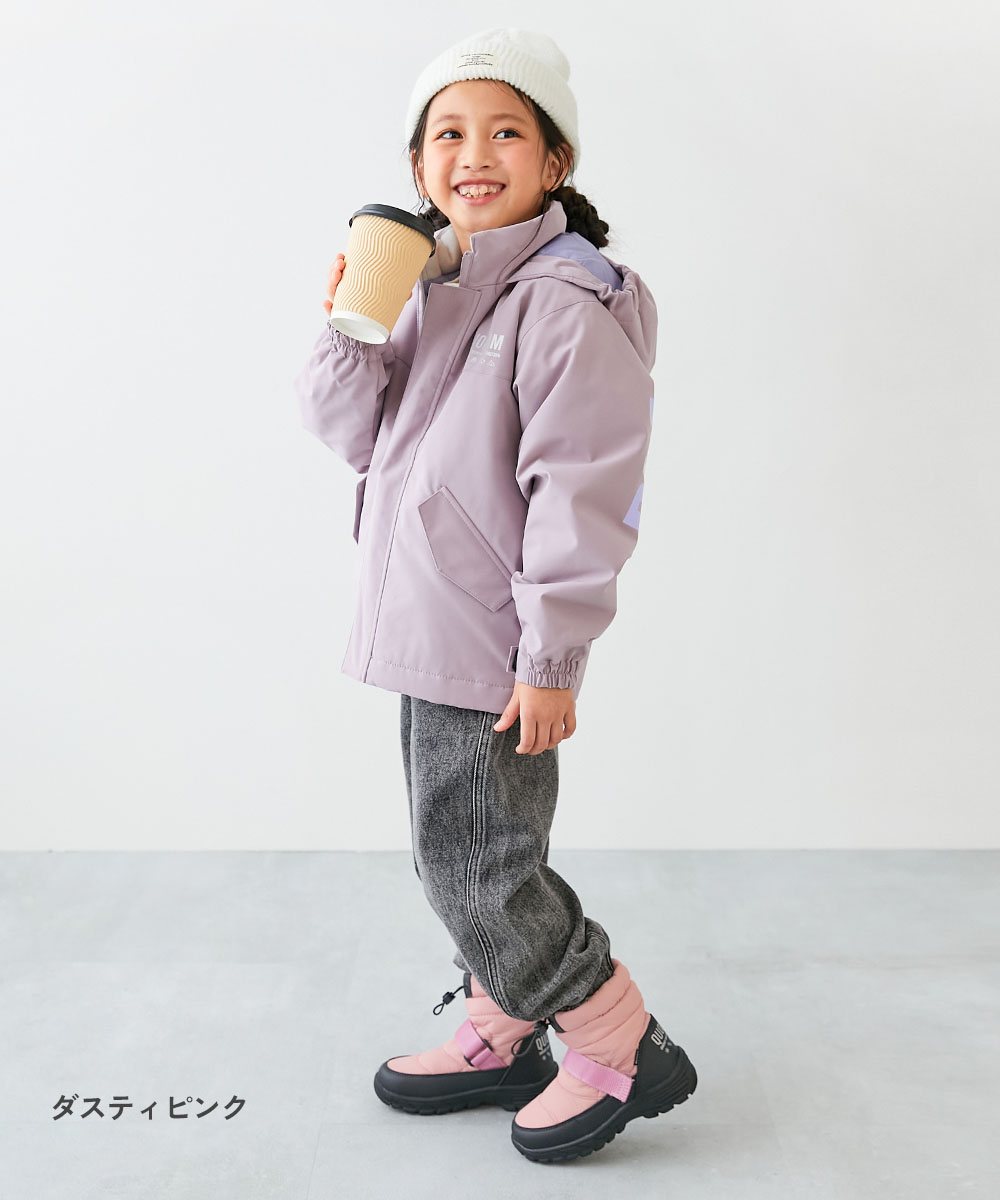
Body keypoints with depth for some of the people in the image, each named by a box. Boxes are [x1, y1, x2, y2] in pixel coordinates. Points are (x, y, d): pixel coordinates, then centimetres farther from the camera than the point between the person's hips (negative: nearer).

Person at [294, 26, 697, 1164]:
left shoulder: (566, 302, -15)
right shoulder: (430, 288, 12)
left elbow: (579, 493, -19)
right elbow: (355, 432, 11)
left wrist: (551, 657, -19)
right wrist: (349, 326, -7)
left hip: (495, 645, -9)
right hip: (430, 631, 9)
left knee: (480, 869, 0)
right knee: (458, 856, 19)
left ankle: (624, 1049, 20)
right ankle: (500, 1038, 38)